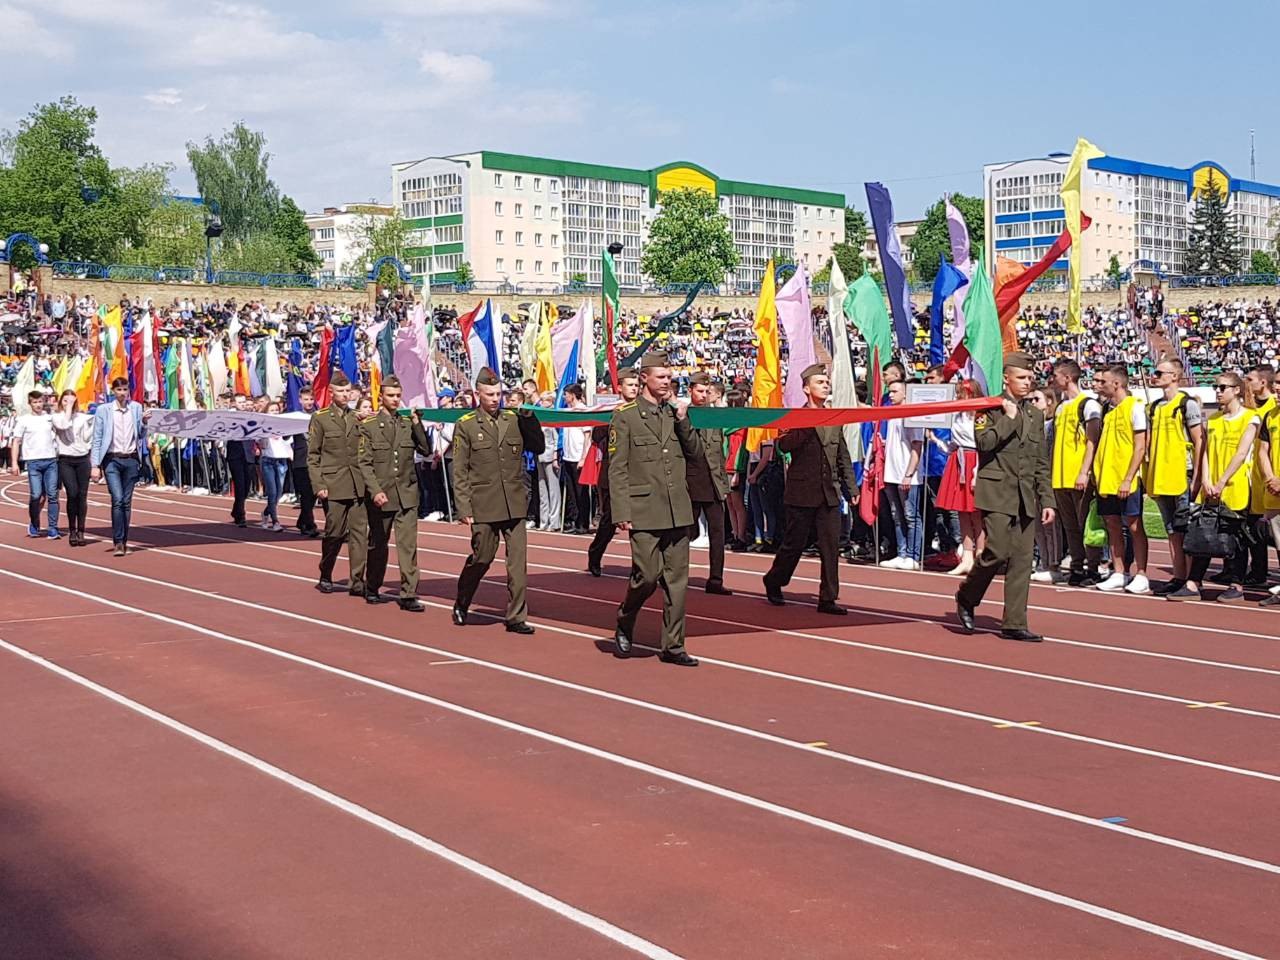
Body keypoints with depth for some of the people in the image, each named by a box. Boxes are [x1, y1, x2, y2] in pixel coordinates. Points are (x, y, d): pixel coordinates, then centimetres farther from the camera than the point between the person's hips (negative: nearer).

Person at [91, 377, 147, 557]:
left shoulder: (136, 408, 8)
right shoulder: (103, 410, 1)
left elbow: (141, 435, 13)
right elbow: (97, 439, 1)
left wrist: (144, 423, -7)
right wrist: (95, 465, -5)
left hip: (131, 459, 3)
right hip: (112, 460, -2)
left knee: (127, 501, 6)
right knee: (117, 499, -14)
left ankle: (124, 541, 15)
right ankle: (118, 542, -11)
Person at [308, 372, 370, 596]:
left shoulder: (358, 419, 13)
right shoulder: (320, 418, 1)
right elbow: (312, 455, -1)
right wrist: (318, 485, -9)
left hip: (358, 485, 3)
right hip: (333, 485, -3)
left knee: (359, 532, -2)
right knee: (334, 533, 3)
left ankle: (357, 581, 1)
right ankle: (325, 577, 21)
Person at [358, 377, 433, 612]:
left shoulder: (409, 424, 8)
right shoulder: (369, 426, 0)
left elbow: (426, 450, -1)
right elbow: (365, 463, -4)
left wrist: (417, 424, -9)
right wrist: (375, 491, -15)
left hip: (407, 495, 2)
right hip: (380, 495, -1)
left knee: (408, 545, -6)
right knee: (378, 544, 11)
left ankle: (408, 595, -4)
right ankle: (372, 588, 29)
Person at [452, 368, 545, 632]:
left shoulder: (515, 420, 8)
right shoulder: (466, 425, -1)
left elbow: (538, 447, 7)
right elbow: (459, 472, -1)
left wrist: (529, 416, -3)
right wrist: (464, 508, -6)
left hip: (515, 504, 3)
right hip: (483, 506, -3)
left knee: (518, 561, 0)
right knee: (481, 558, 8)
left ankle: (516, 616, 8)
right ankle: (461, 605, 31)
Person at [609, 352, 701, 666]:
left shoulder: (674, 412, 12)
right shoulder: (625, 416, -3)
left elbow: (692, 451, 13)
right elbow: (617, 469, -6)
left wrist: (683, 420, -2)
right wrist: (621, 513, -11)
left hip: (677, 510, 5)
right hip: (644, 511, -5)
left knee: (677, 578, 4)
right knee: (647, 575, -6)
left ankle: (673, 646, 11)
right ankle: (624, 625, 21)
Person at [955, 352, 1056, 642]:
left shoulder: (1036, 415, 17)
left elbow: (1042, 464, 18)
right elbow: (984, 442, -18)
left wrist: (1047, 501, 12)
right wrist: (1009, 419, -11)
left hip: (1025, 498, 6)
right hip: (997, 492, -6)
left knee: (1022, 559, 1)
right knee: (997, 551, -14)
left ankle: (1014, 623, 5)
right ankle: (966, 598, 11)